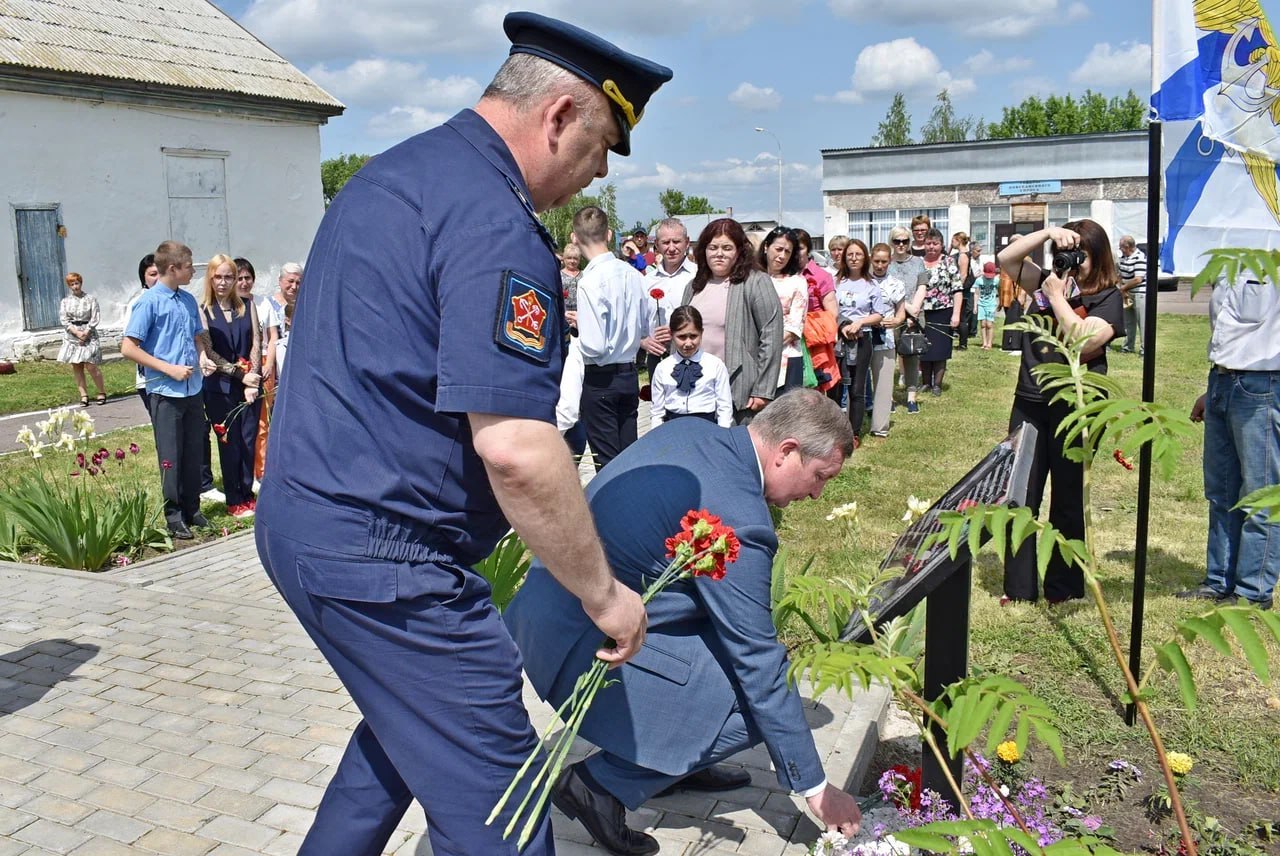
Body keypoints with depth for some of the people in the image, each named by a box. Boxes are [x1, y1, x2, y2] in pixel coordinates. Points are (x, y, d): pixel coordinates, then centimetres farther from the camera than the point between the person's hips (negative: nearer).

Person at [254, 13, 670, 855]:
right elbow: (514, 447, -27)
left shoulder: (389, 174, 13)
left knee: (408, 721, 29)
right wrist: (603, 593, -15)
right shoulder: (496, 224, -19)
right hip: (383, 554, -10)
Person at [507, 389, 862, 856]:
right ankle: (602, 782, -1)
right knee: (751, 706, -7)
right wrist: (815, 787, -6)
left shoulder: (689, 430, 2)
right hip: (575, 643, -9)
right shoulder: (736, 519, -23)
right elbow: (760, 666, -17)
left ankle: (676, 759, 25)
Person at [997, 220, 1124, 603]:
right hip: (1029, 402, 5)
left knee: (1067, 499, 8)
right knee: (1020, 496, 5)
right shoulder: (1049, 282, 9)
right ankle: (1018, 587, 13)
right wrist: (1047, 232, -5)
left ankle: (1063, 589, 20)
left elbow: (1083, 341, -21)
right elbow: (1006, 259, 3)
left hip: (1073, 407, -4)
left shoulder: (1107, 298, -5)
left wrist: (1058, 296, -14)